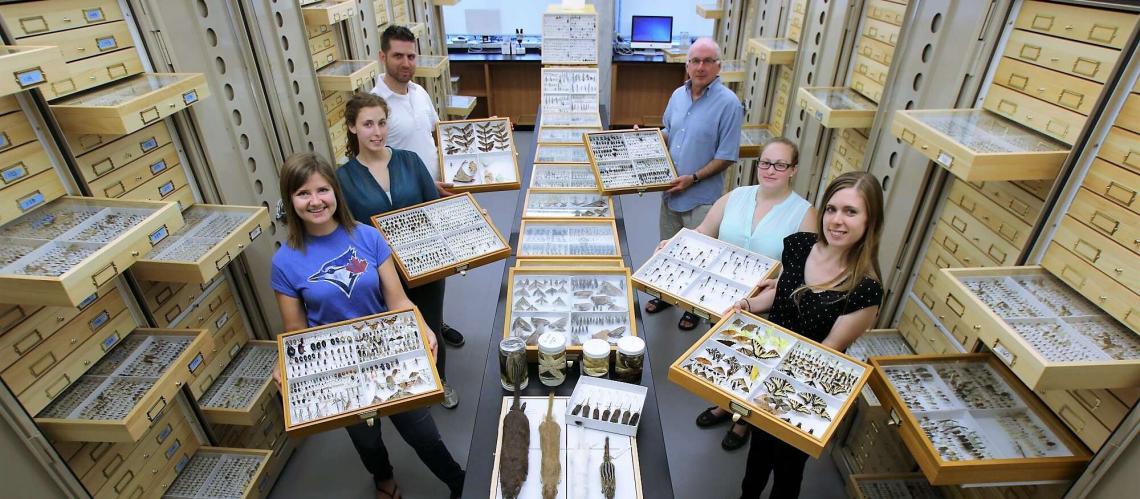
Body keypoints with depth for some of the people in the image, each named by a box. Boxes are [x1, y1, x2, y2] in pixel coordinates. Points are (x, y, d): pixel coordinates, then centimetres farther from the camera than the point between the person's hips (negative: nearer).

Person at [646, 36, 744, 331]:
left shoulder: (728, 103, -16)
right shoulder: (678, 95, 4)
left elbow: (726, 156, -15)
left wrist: (693, 178, -21)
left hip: (702, 197, -6)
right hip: (671, 190, 6)